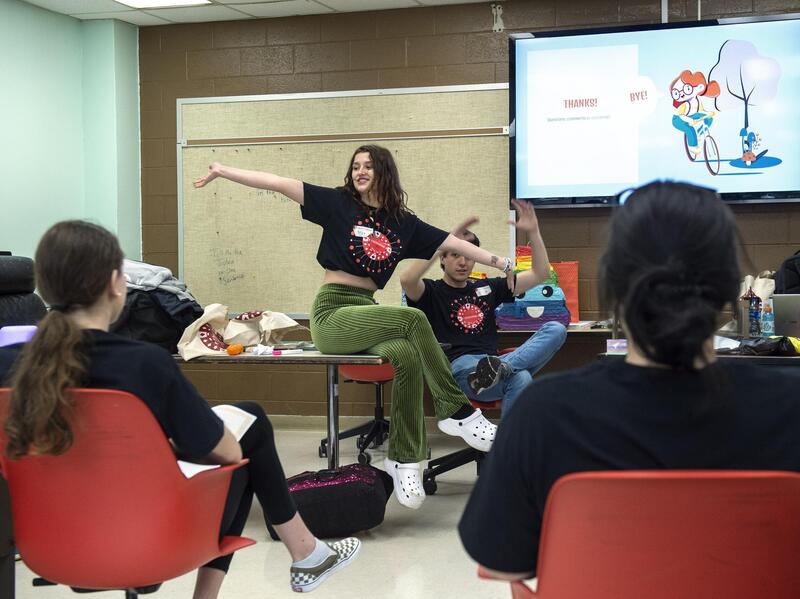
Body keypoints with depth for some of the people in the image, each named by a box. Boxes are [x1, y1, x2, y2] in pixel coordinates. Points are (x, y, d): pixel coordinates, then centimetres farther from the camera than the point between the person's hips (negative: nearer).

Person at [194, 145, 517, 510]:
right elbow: (279, 184, -3)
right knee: (413, 319, -26)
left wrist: (503, 264, 13)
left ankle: (403, 461, -21)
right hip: (332, 315, -4)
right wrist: (223, 172, -7)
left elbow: (453, 244, 14)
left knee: (408, 358, -28)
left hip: (366, 313, 4)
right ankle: (458, 412, -17)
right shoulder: (338, 204, 3)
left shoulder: (402, 222, 13)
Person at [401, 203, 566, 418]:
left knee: (555, 330, -22)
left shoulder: (487, 287, 26)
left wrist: (533, 232, 9)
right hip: (459, 367, -7)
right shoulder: (432, 292, 10)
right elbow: (407, 280, -16)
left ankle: (502, 368, -41)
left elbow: (540, 274, 23)